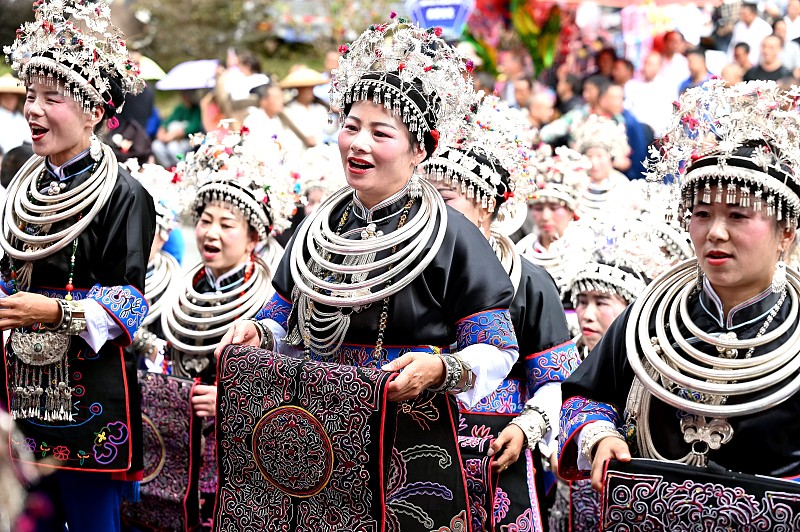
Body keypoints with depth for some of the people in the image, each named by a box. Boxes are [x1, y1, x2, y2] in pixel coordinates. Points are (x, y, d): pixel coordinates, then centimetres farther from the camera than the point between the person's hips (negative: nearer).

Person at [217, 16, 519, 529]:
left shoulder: (452, 236, -6)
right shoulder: (318, 228, 10)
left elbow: (497, 350, -7)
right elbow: (287, 318, 20)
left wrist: (441, 369, -25)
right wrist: (258, 332, -1)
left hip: (413, 453, -4)